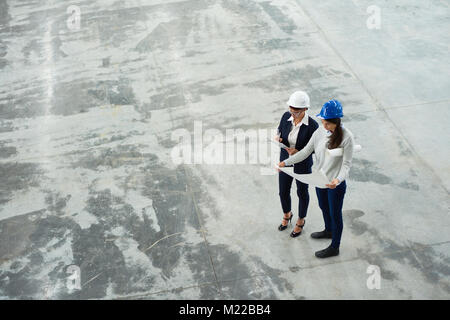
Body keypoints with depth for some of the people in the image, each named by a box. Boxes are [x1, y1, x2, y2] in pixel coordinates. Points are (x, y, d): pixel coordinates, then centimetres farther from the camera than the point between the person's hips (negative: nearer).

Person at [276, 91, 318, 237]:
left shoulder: (312, 125, -24)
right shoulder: (286, 117, -13)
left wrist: (299, 152, -29)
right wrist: (279, 138, -20)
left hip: (303, 165, -4)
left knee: (302, 193, 18)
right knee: (283, 192, 18)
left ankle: (301, 221, 43)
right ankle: (287, 215, 49)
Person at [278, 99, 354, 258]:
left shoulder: (347, 137, -23)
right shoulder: (320, 132, -7)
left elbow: (346, 164, -20)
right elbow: (306, 152, 0)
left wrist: (338, 180, -37)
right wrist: (286, 162, -7)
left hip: (336, 184, -6)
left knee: (335, 214, 12)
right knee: (324, 208, 28)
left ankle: (334, 247, 32)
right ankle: (328, 231, 57)